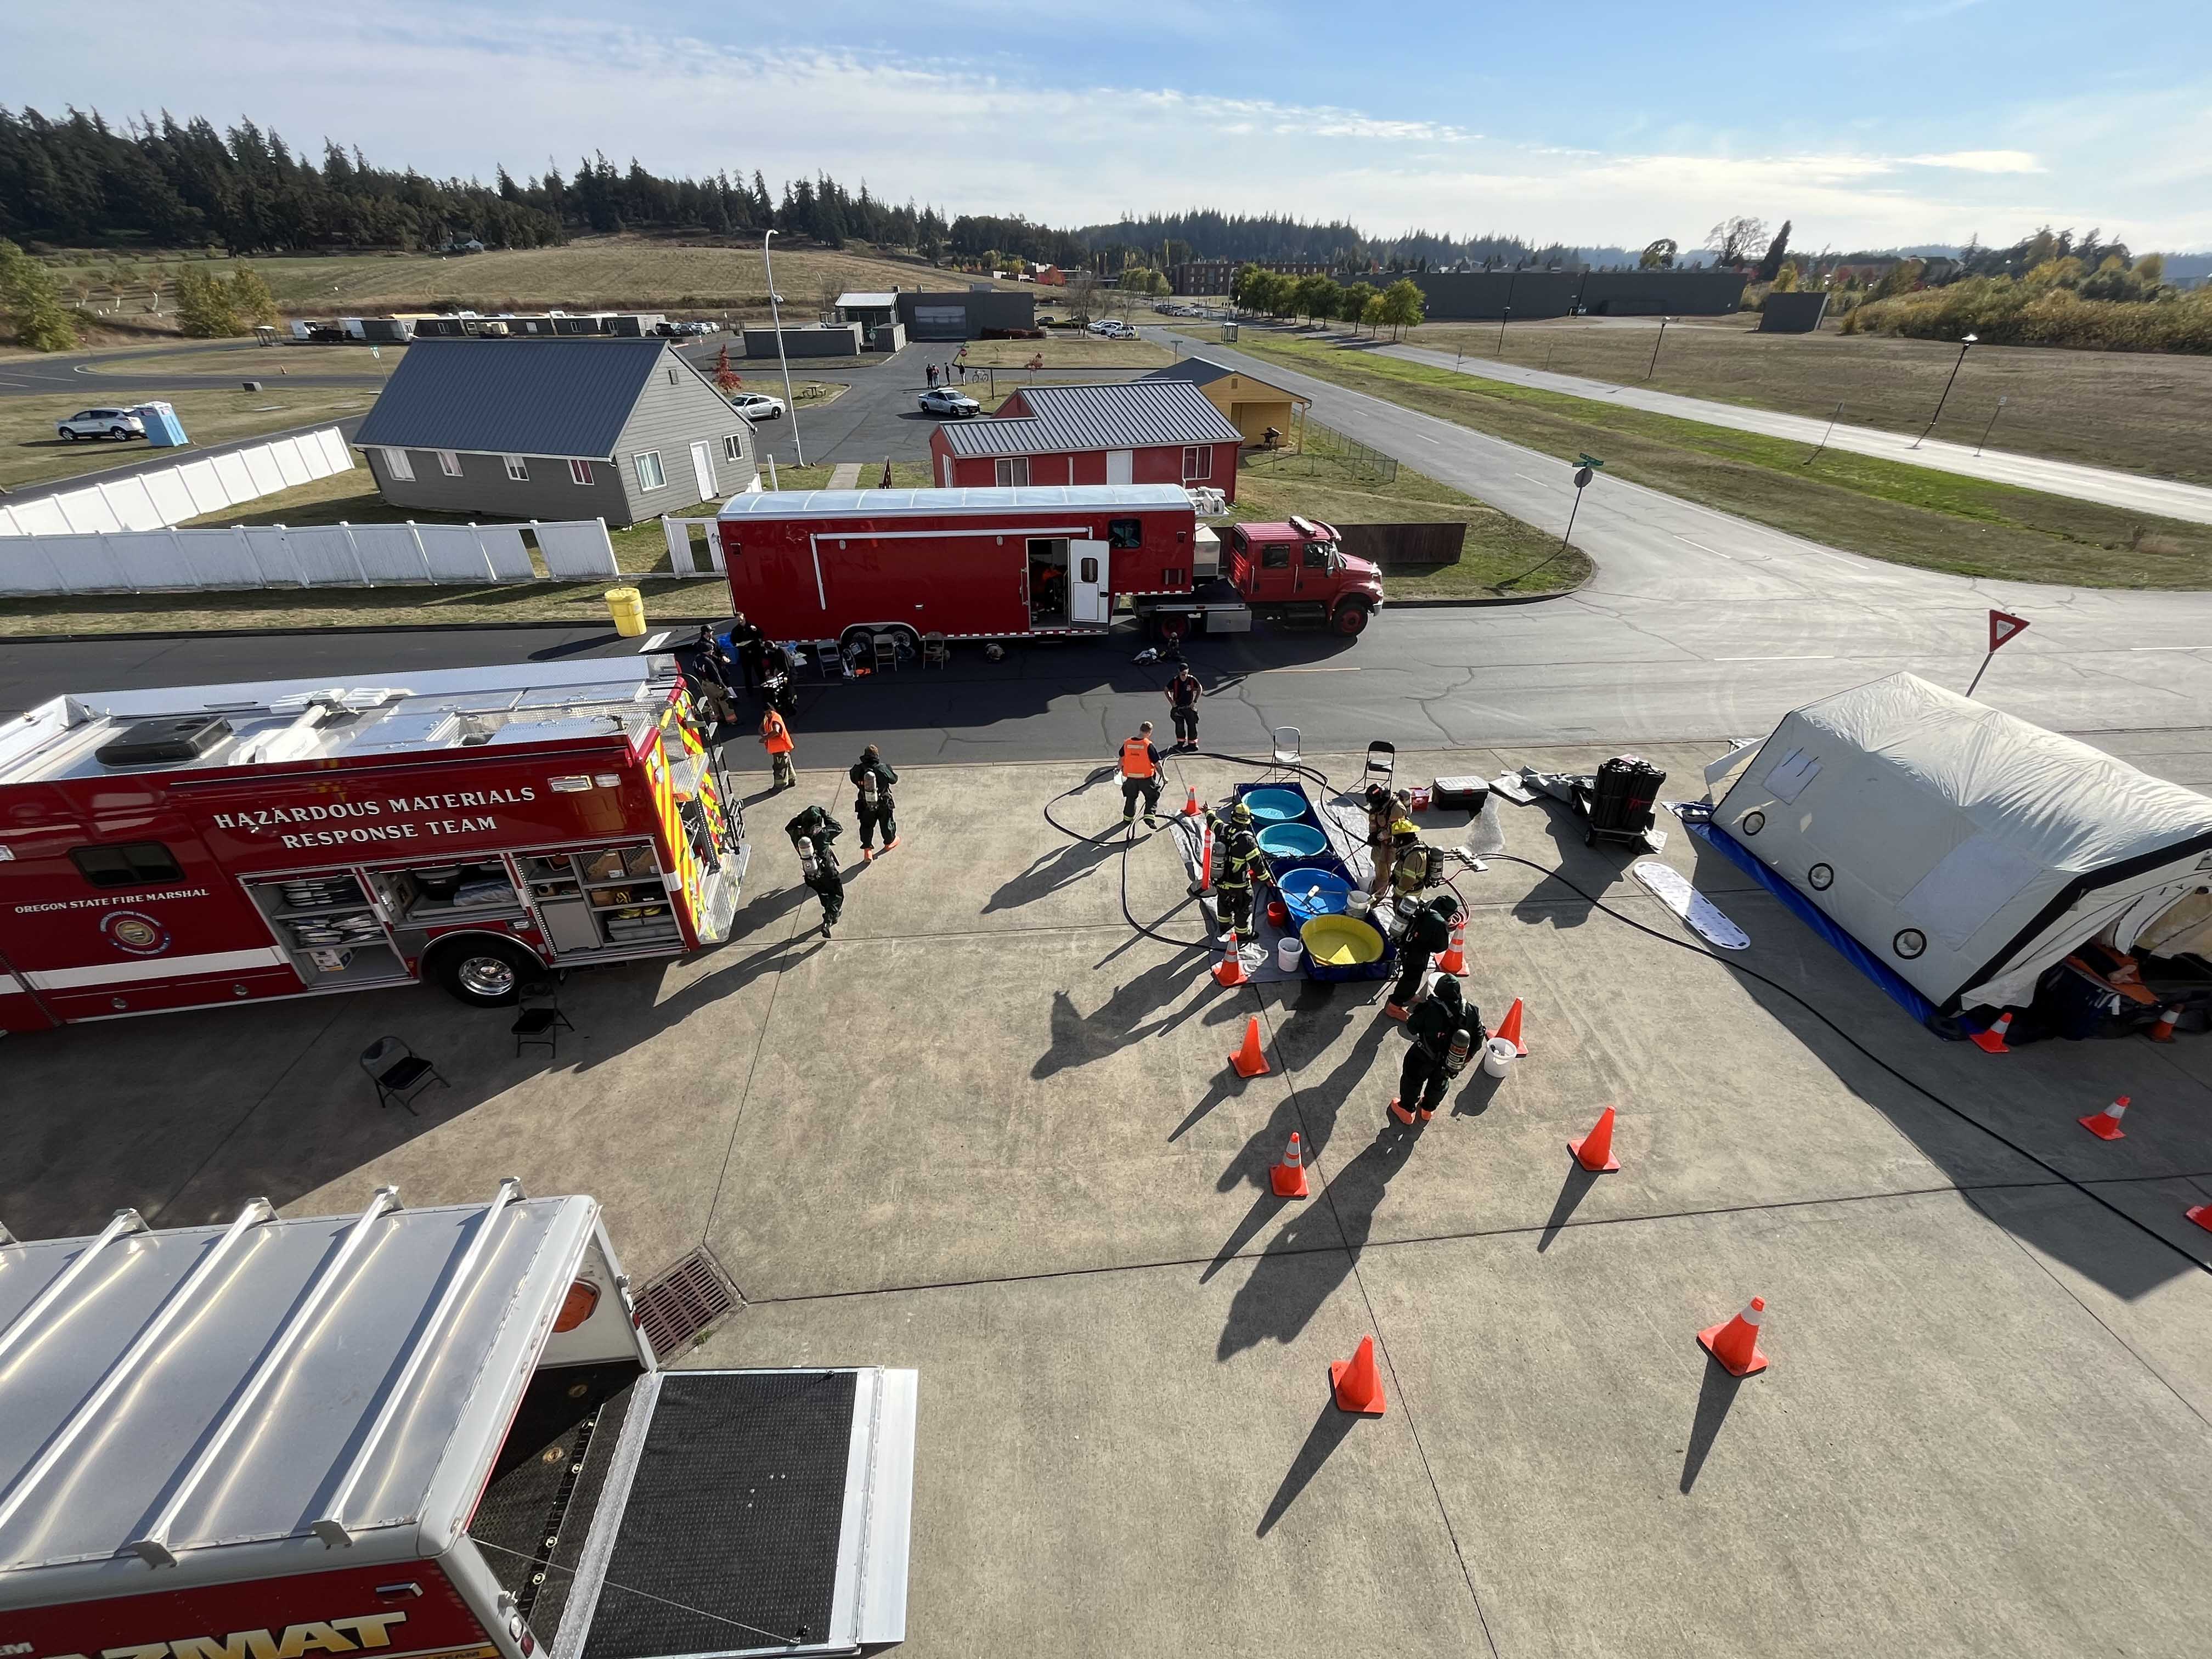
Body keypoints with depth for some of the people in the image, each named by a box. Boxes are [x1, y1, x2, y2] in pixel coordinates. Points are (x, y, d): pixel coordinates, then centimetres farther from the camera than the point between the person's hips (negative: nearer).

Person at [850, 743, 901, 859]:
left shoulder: (858, 769, -14)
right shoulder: (882, 769, -19)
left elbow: (853, 779, 5)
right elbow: (894, 779, -5)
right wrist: (889, 769, 11)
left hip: (865, 805, 1)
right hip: (883, 804, -1)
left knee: (866, 826, 15)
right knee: (887, 823, 22)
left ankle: (867, 851, 9)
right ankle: (889, 842, 43)